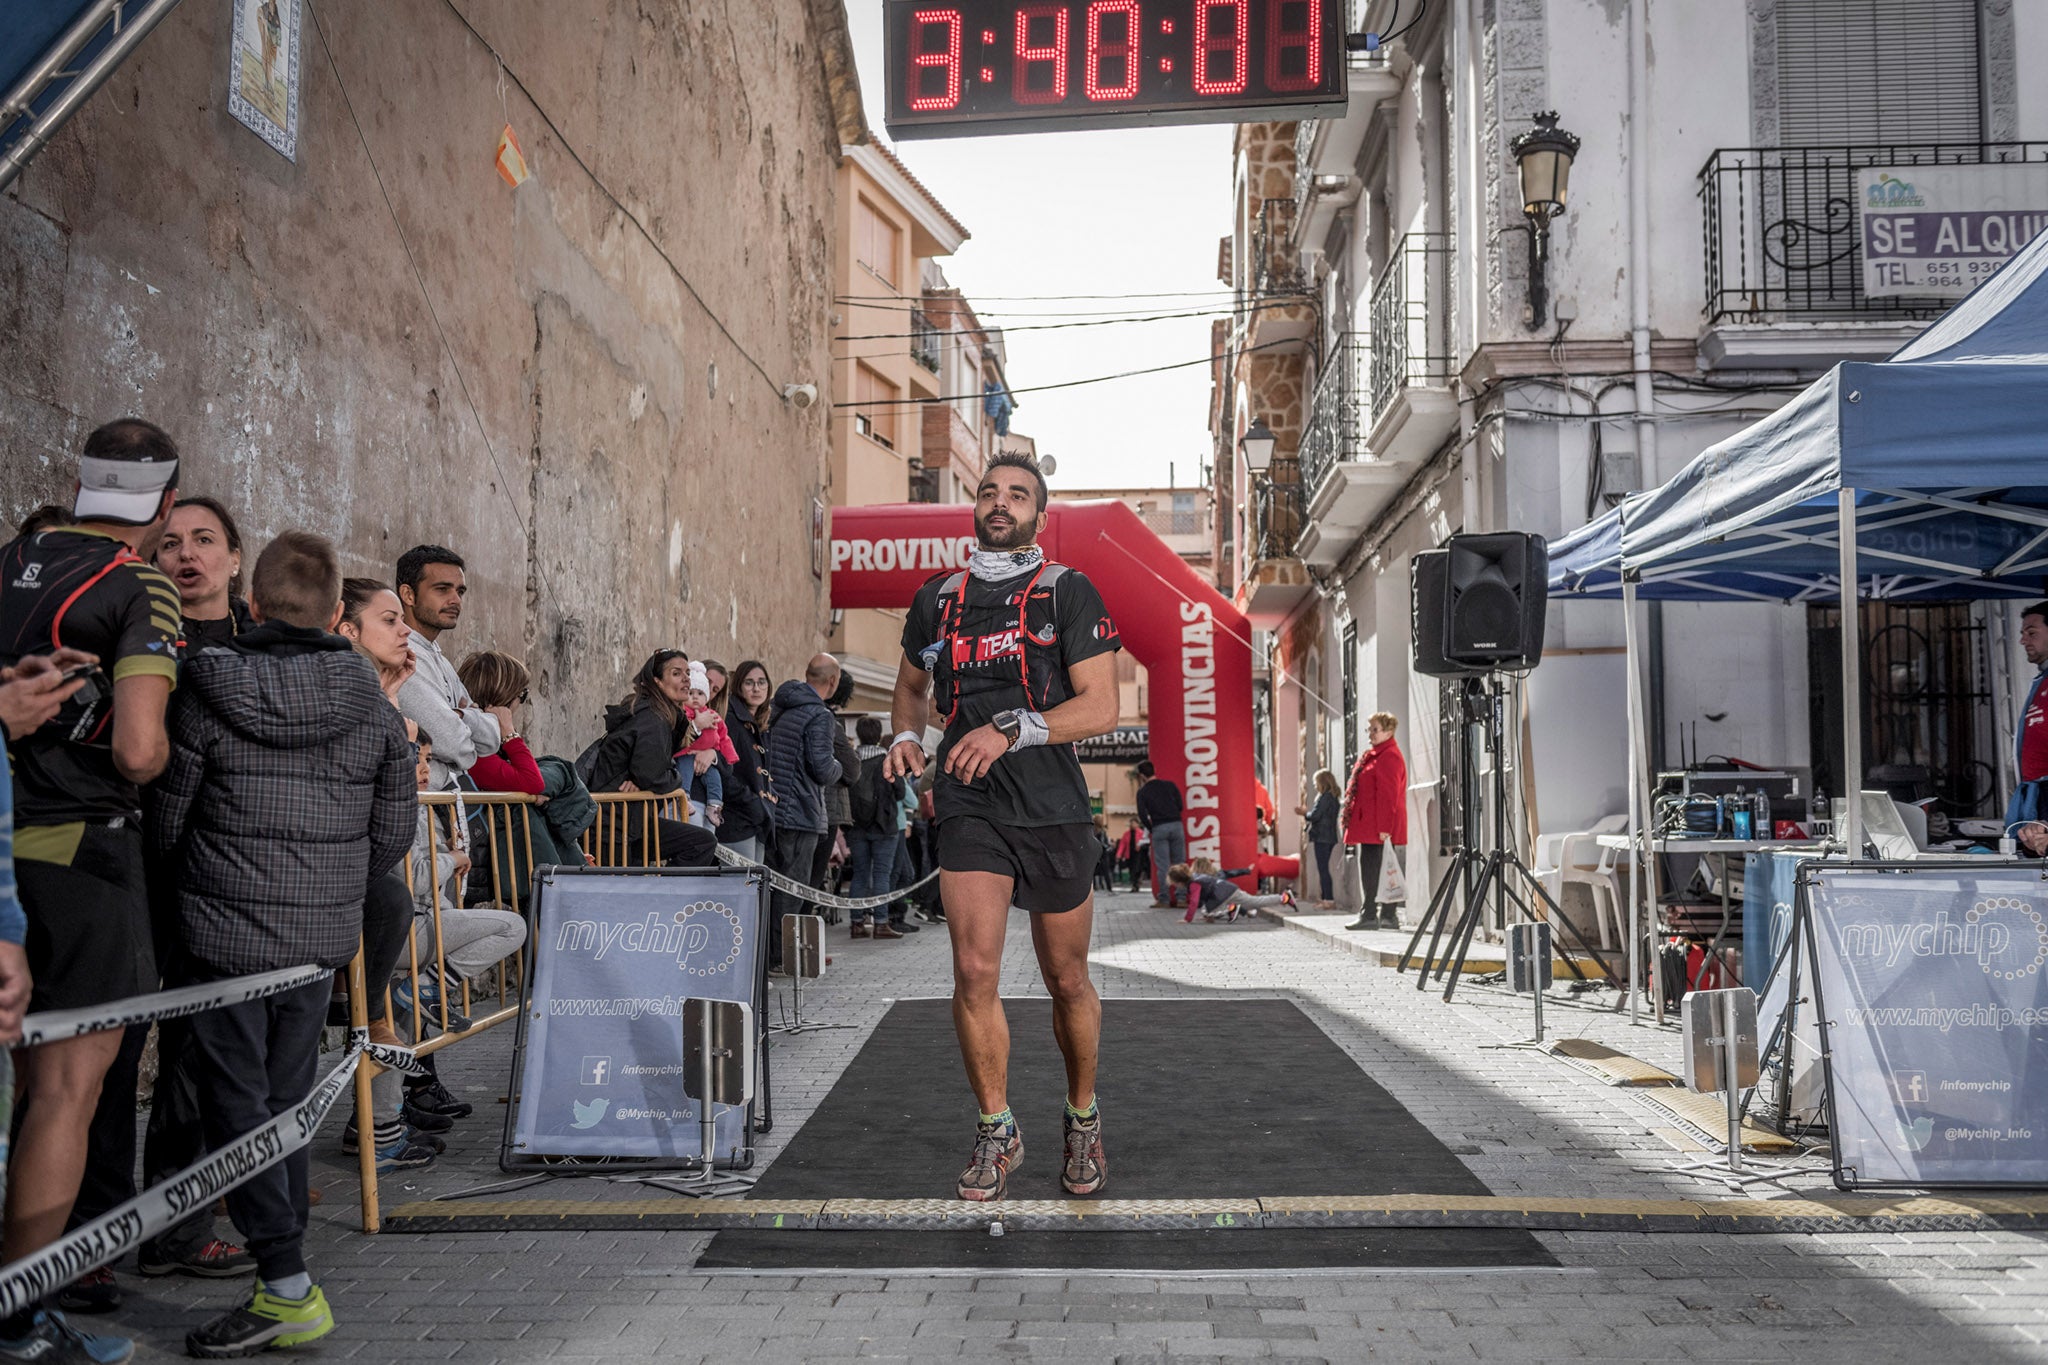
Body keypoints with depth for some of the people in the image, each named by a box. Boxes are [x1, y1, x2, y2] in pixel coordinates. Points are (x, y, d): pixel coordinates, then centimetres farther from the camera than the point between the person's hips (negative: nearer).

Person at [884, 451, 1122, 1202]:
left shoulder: (1069, 592, -1)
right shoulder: (937, 597, 10)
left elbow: (1102, 707, -9)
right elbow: (912, 681, 27)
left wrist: (1013, 730, -22)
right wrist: (907, 734, 5)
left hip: (1054, 810, -2)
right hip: (969, 808, 2)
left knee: (1067, 982, 10)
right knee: (974, 972, -10)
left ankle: (1083, 1118, 33)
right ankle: (996, 1131, 10)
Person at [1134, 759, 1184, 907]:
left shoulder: (1142, 792, 0)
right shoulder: (1169, 784, 7)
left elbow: (1142, 815, -4)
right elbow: (1180, 805, 7)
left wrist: (1150, 829, 11)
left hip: (1159, 828, -2)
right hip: (1176, 825, 2)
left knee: (1162, 865, 1)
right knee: (1179, 863, 8)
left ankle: (1164, 899, 0)